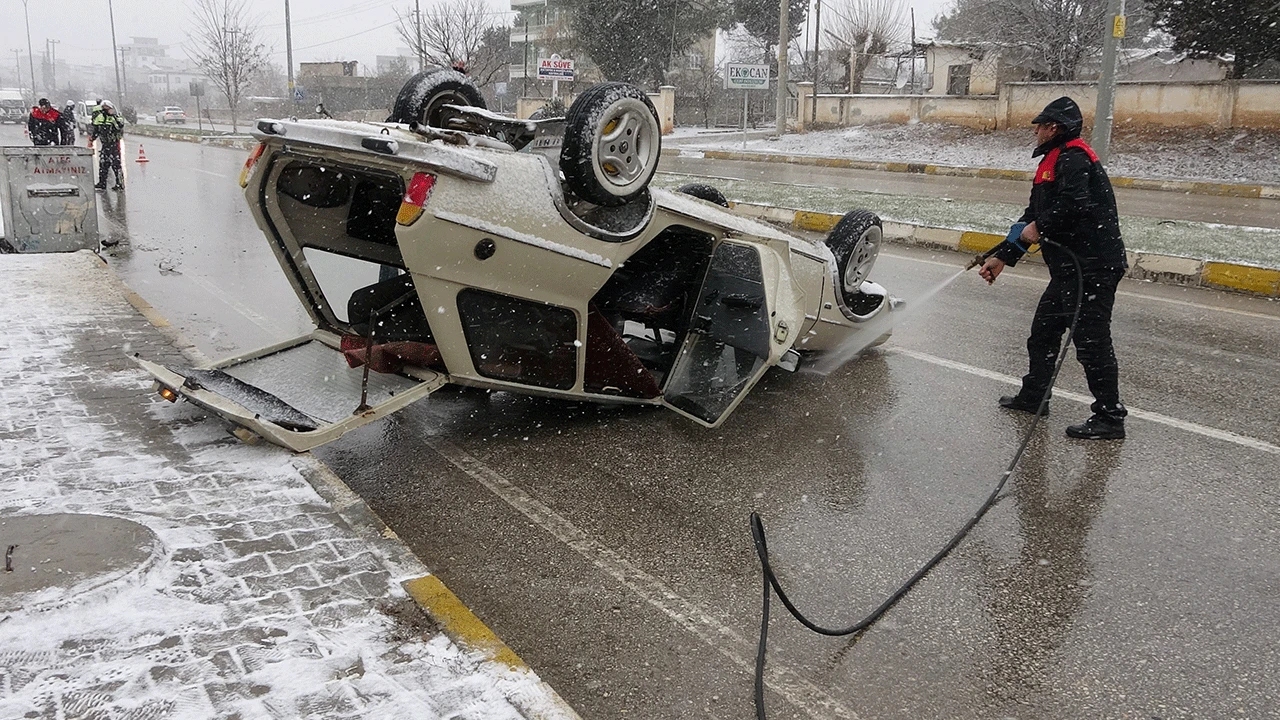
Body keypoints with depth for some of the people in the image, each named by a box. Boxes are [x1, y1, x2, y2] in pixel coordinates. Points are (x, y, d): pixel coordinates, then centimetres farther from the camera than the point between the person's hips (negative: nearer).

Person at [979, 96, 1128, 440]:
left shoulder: (1073, 157, -13)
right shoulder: (1053, 163, 20)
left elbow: (1075, 204, -30)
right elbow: (1032, 220, 22)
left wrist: (1042, 226, -14)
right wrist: (1001, 258, 20)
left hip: (1092, 267, -11)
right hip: (1070, 267, 11)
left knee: (1091, 341, -6)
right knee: (1043, 331, 19)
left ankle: (1109, 418, 3)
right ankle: (1033, 396, 33)